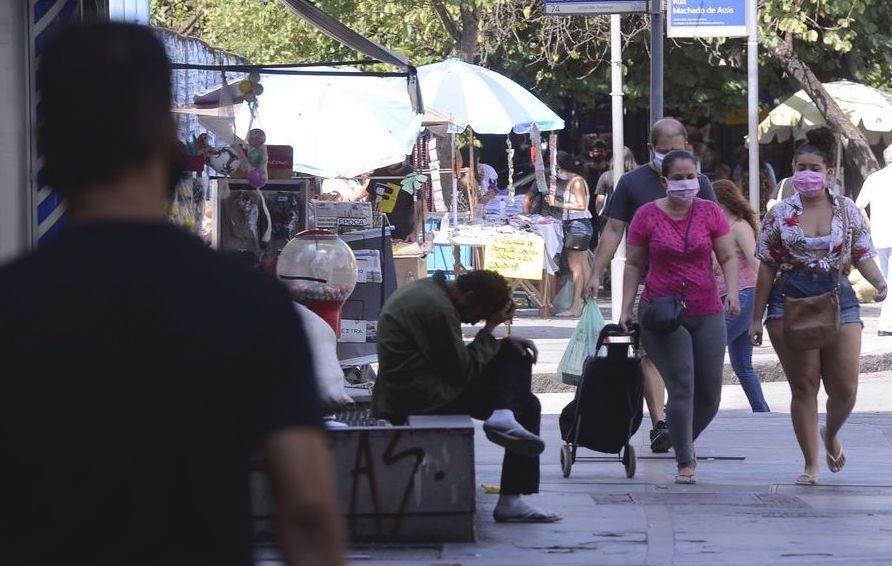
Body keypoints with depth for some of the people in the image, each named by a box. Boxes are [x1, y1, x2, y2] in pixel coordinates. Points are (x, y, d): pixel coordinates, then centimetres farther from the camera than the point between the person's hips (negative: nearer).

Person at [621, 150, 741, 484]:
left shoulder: (710, 213, 4)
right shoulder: (647, 216, -1)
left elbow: (728, 257, 6)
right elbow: (633, 264, 6)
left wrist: (732, 292, -10)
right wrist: (626, 308, 0)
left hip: (707, 314, 3)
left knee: (710, 394, 5)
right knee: (681, 387, -12)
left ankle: (686, 440, 33)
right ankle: (685, 463, -4)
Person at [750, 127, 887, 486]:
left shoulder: (847, 211, 7)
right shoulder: (780, 214, 4)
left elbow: (862, 255, 9)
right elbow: (767, 268, 6)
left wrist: (878, 281, -13)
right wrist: (756, 318, 5)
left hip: (838, 299, 1)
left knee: (845, 389, -2)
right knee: (804, 386, -2)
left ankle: (831, 434, 32)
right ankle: (811, 464, 7)